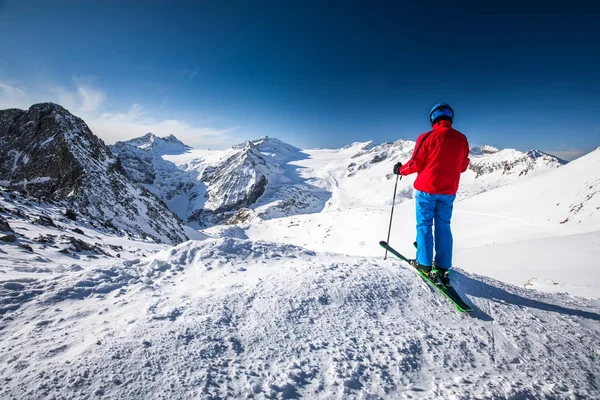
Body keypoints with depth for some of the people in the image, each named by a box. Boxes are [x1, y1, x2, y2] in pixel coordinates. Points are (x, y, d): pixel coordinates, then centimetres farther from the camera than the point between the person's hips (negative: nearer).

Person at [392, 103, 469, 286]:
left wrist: (400, 169, 9)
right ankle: (442, 267, 15)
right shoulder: (461, 139, 2)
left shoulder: (427, 137, -12)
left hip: (427, 189, -4)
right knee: (443, 226, 11)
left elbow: (415, 164, -10)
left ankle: (424, 264, 9)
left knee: (424, 225, 5)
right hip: (449, 191, 4)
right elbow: (463, 166, 9)